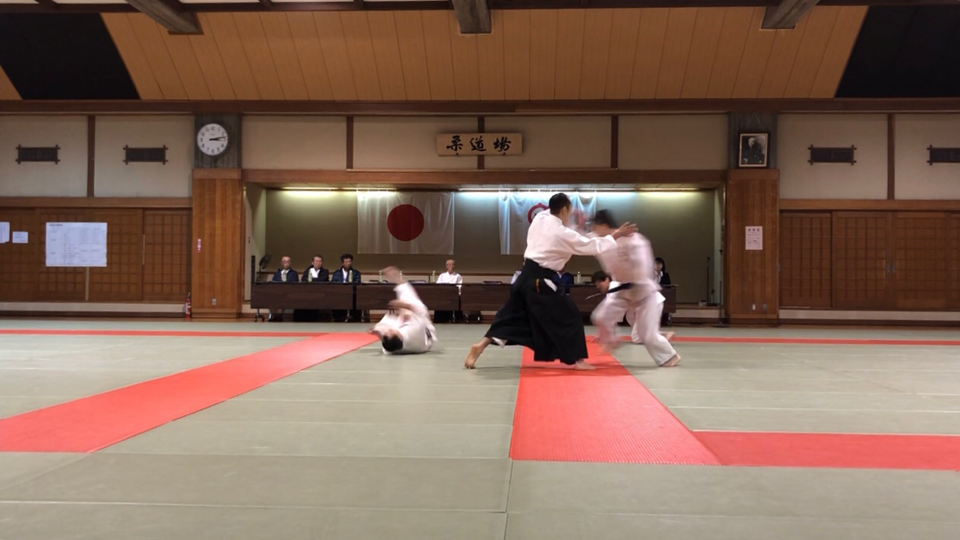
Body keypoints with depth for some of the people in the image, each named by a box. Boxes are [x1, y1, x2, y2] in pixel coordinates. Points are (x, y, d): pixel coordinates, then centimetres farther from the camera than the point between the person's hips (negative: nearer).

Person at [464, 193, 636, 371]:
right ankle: (577, 360, 8)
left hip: (526, 276, 7)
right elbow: (593, 246, -7)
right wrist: (615, 236, 3)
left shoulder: (539, 219, 4)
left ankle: (479, 346, 5)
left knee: (511, 315, 13)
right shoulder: (563, 234, -13)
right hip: (541, 281, -7)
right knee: (568, 316, 4)